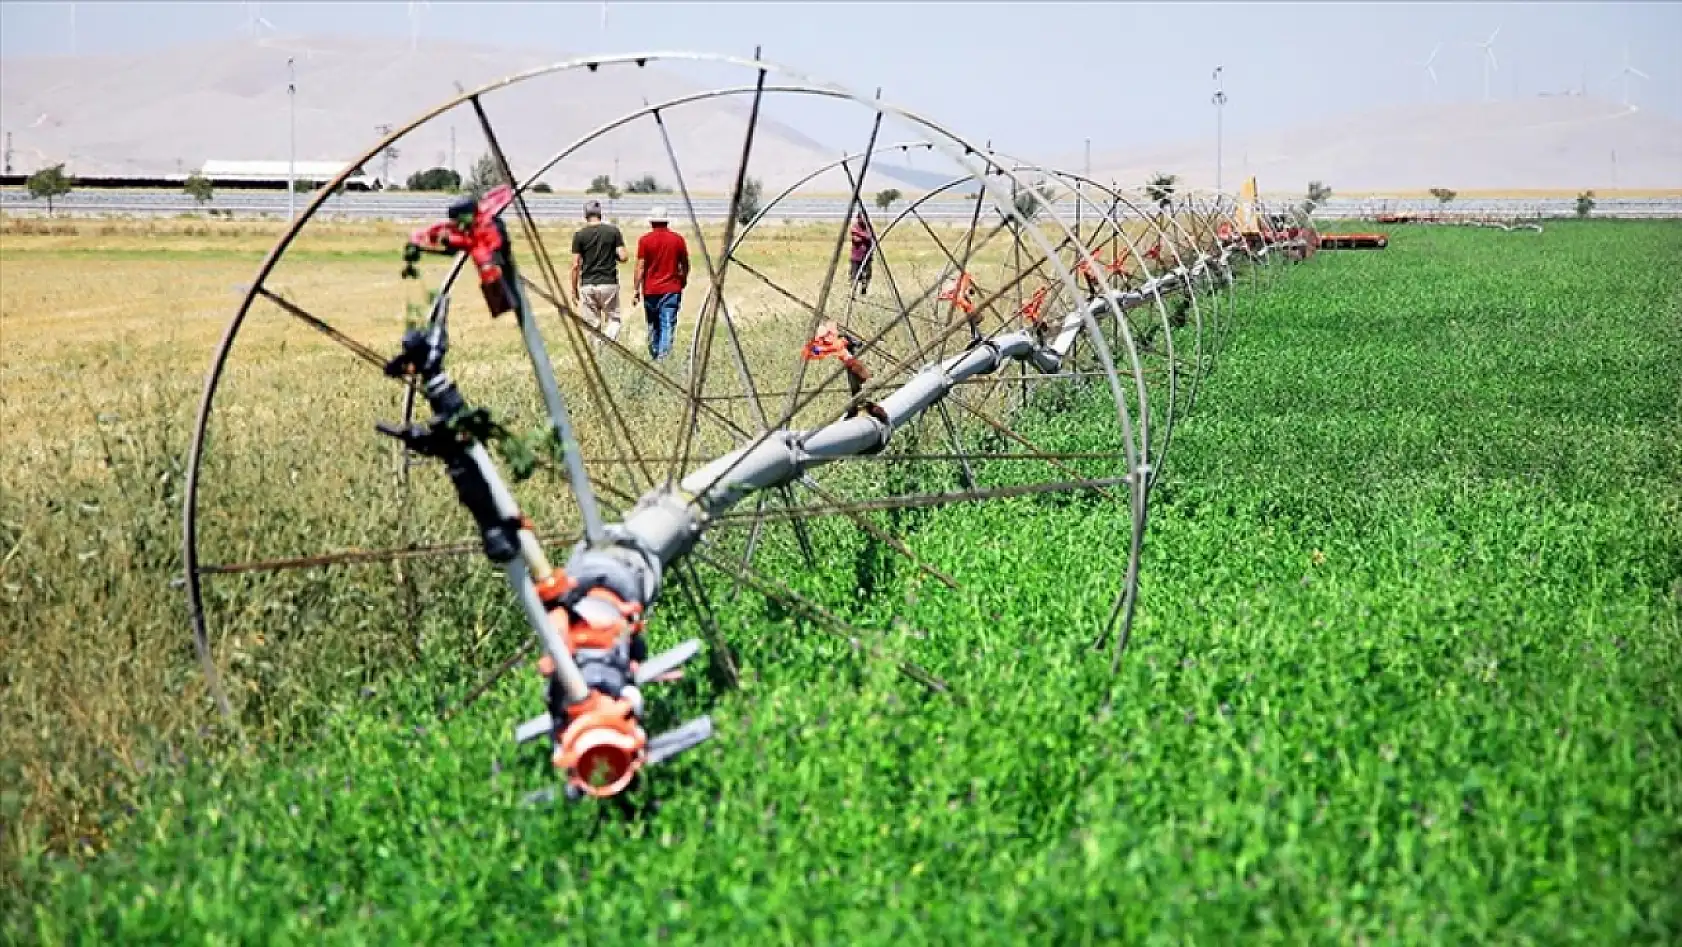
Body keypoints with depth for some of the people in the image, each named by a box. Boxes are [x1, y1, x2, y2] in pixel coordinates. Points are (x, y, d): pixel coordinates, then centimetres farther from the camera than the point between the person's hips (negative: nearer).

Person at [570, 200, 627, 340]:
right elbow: (623, 257, -6)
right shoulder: (613, 231, -1)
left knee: (592, 324, 9)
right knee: (613, 318, 11)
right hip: (609, 283, 0)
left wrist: (574, 289, 5)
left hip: (587, 285, 0)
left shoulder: (580, 234, -3)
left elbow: (575, 265, -4)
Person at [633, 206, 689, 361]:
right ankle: (663, 358, -12)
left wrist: (635, 290, -2)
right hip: (671, 290, 0)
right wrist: (683, 280, 29)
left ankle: (654, 357, 19)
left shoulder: (644, 240, -4)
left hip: (650, 290, 0)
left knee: (653, 326, 13)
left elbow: (640, 267, -6)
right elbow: (685, 265, 10)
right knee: (668, 326, -3)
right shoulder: (678, 239, 1)